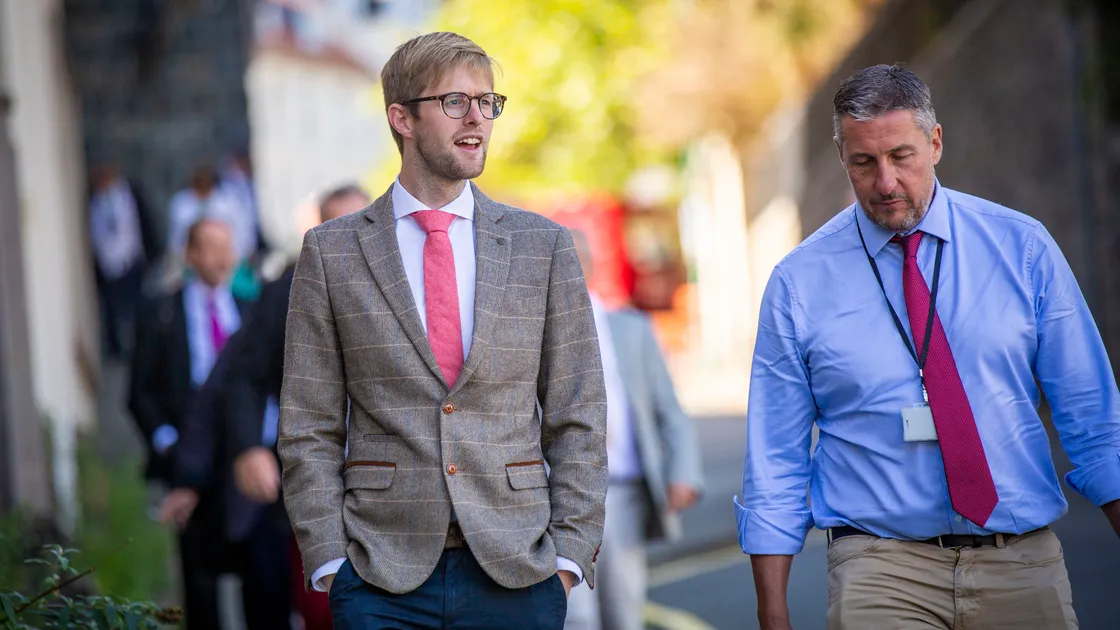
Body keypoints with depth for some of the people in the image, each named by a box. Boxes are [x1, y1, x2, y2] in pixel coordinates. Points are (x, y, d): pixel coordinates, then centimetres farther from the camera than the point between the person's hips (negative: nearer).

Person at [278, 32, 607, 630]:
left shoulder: (545, 246, 7)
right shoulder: (331, 253, 4)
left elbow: (577, 417, 6)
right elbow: (310, 430, 3)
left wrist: (568, 557, -1)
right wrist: (328, 563, -5)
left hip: (516, 576, 1)